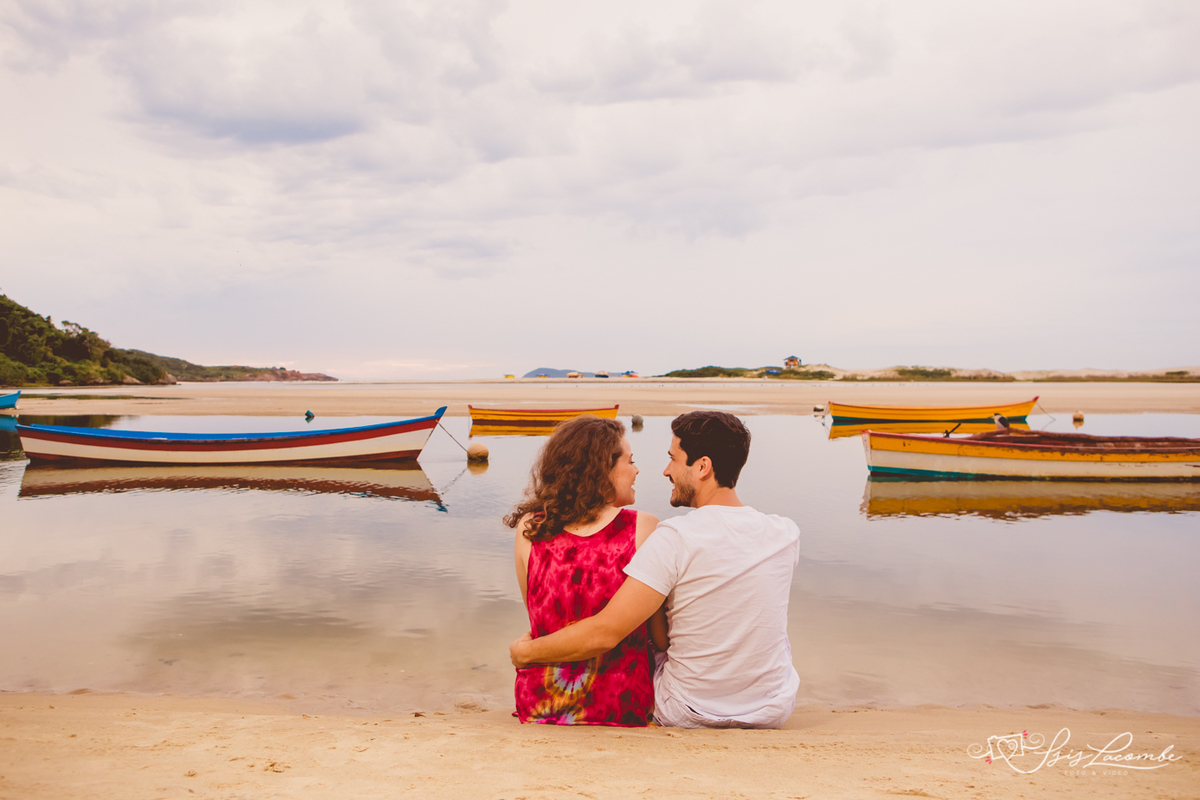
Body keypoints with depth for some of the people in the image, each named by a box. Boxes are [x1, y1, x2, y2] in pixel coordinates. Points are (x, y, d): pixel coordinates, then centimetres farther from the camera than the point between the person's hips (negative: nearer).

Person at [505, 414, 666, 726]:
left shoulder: (528, 529, -4)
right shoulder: (645, 530, -13)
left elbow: (538, 620, 9)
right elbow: (662, 638, -6)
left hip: (536, 706, 3)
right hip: (620, 710, -3)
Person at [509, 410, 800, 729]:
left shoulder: (675, 538, -25)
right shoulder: (786, 535, -9)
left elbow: (603, 633, -27)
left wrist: (526, 651, -11)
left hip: (688, 716, -3)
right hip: (773, 714, 3)